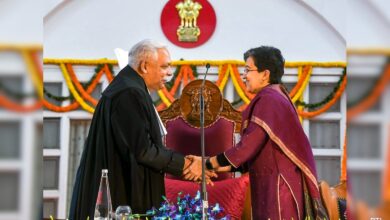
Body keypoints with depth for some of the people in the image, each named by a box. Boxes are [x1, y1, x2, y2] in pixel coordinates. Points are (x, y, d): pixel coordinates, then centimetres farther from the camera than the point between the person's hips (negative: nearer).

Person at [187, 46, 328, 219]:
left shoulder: (268, 100, -14)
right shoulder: (275, 97, 16)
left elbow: (249, 145, -20)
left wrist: (209, 163, -13)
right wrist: (225, 166, 11)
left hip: (277, 186, -9)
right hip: (274, 185, 9)